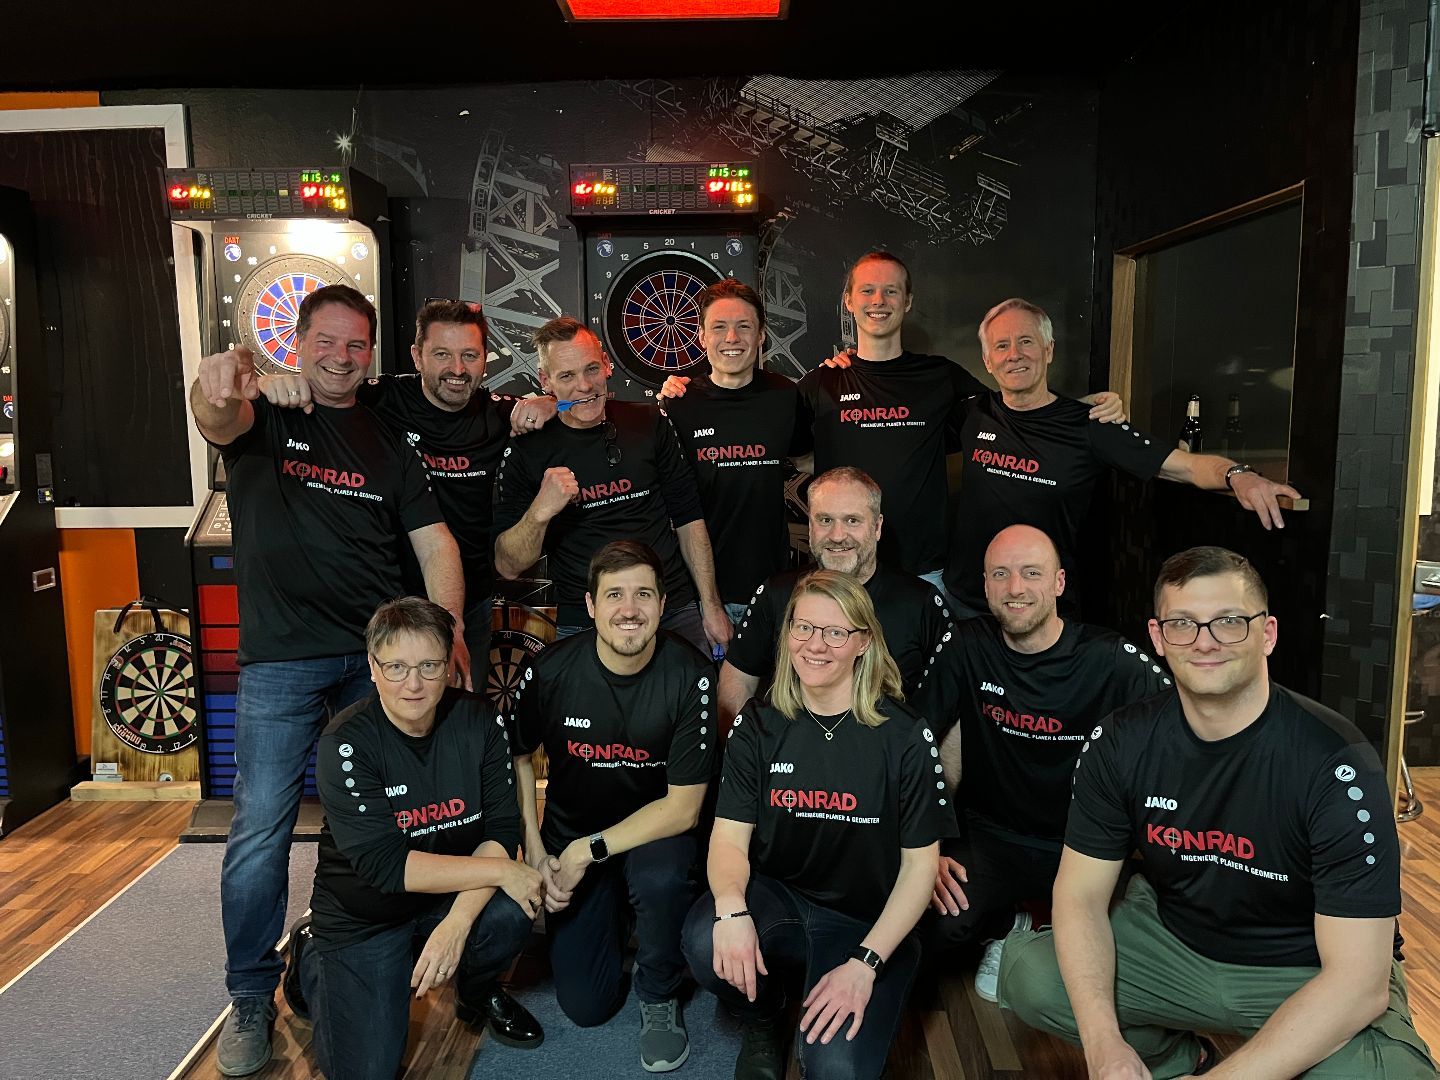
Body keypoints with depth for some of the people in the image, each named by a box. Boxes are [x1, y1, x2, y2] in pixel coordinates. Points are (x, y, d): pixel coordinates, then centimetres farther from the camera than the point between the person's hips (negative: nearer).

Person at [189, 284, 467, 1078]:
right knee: (261, 828, -3)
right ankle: (251, 998, 14)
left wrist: (448, 628, -11)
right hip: (279, 659, -3)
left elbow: (434, 543, 4)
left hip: (378, 657, 3)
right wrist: (215, 393, -49)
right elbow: (221, 422, -24)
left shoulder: (389, 444, 11)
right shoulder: (267, 416, 2)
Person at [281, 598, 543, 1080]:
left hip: (453, 896, 2)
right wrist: (499, 870, -28)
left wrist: (457, 922, -28)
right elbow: (384, 866, -26)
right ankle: (312, 955, 20)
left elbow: (502, 830, -13)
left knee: (510, 914, -27)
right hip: (363, 915, -2)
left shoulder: (478, 722, -11)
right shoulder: (346, 744, -21)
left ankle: (477, 992, 8)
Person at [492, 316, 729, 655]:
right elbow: (508, 566, -6)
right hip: (582, 626, -1)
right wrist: (540, 512, -25)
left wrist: (711, 605, 3)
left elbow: (688, 518, 7)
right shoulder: (526, 451, -4)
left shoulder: (649, 423, 1)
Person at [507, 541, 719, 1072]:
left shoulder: (690, 676, -22)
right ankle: (612, 916, 31)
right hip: (570, 835, 2)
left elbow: (682, 808, -19)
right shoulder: (551, 671, -17)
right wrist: (535, 853, -7)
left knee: (660, 878, -37)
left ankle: (659, 994, -4)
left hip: (655, 829, -2)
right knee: (585, 1004, -2)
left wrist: (588, 850, -21)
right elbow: (516, 757, 2)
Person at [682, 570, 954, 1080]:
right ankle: (763, 1018, 5)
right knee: (709, 942, -30)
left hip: (866, 925, -2)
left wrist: (865, 963, -14)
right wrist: (731, 907, -27)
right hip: (775, 899, 3)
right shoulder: (759, 724, -2)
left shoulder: (903, 734, -9)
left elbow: (920, 863, -5)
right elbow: (730, 836, -5)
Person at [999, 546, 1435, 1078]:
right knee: (1025, 973, -15)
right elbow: (1080, 894, -9)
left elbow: (1357, 980, -25)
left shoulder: (1337, 764, -24)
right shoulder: (1120, 743, -12)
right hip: (1170, 940, 4)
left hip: (1307, 972, -3)